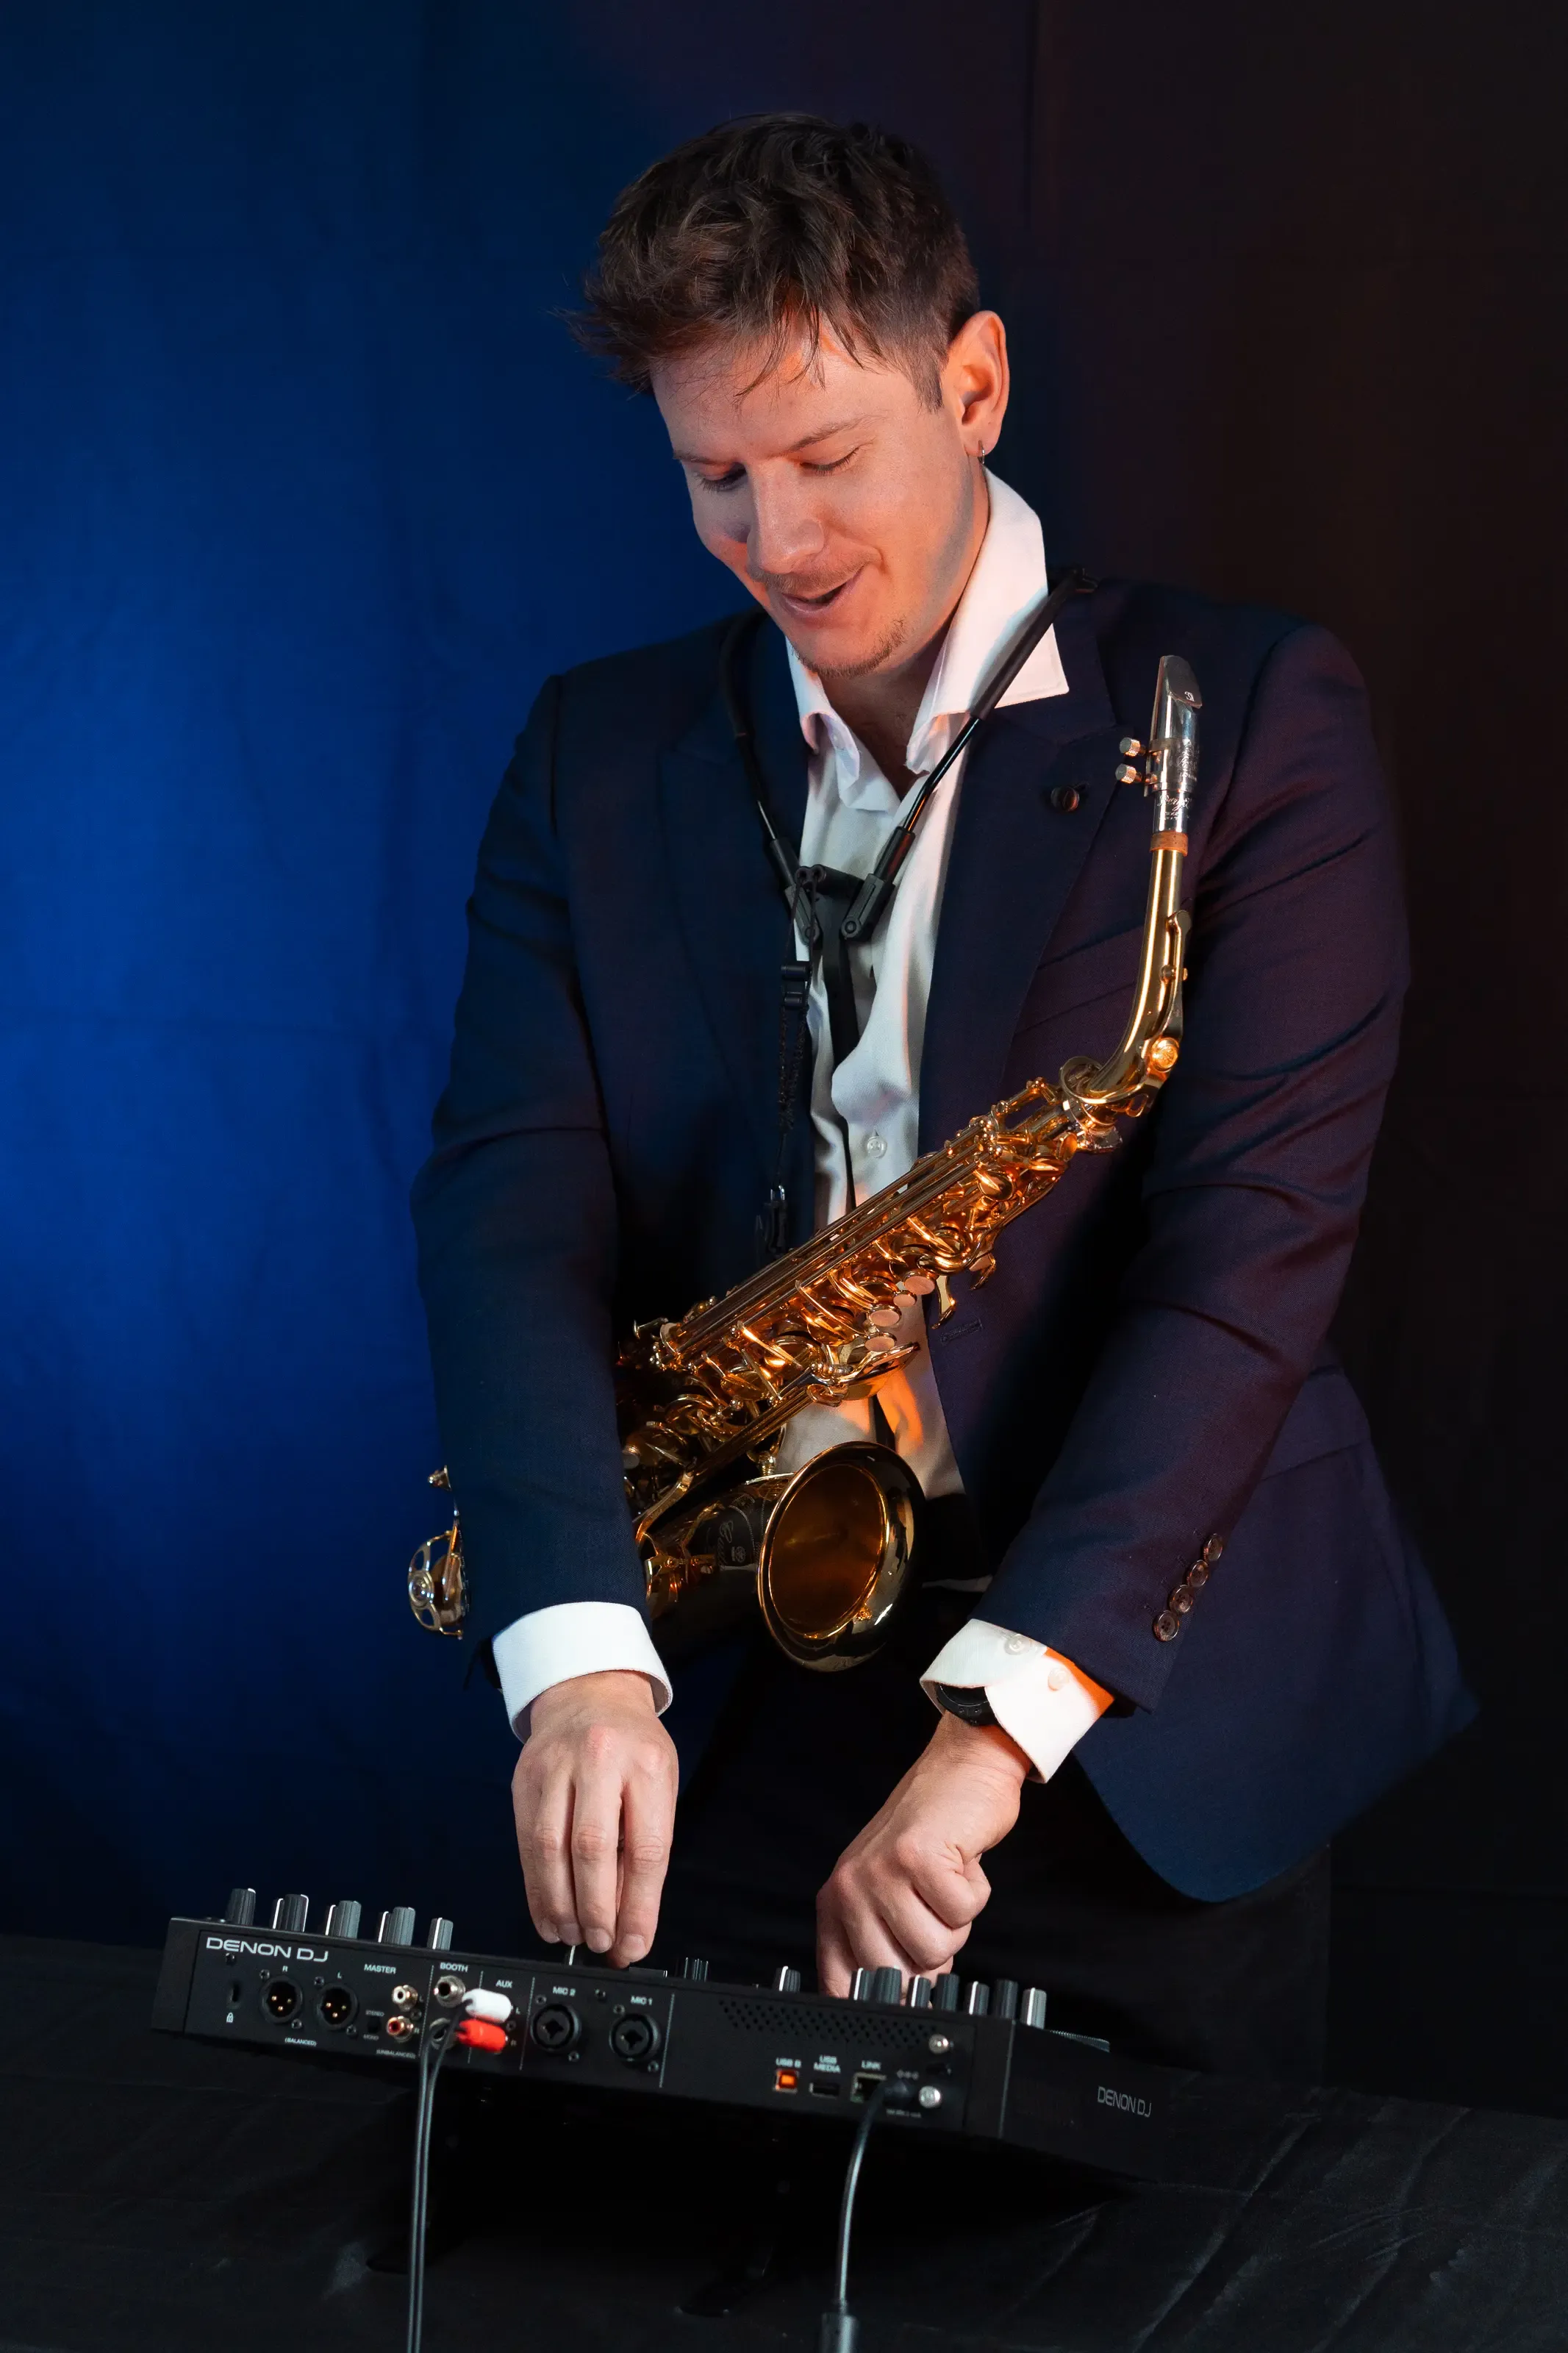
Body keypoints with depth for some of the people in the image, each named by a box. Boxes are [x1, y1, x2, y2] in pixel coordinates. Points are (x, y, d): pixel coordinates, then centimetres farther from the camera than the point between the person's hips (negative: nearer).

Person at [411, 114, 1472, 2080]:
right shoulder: (601, 756, 5)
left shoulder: (1247, 716, -6)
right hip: (728, 1726, 2)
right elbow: (515, 1205, -7)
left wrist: (1005, 1716, -26)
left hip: (1146, 1728, -2)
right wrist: (582, 1657, -25)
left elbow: (1249, 1247, -15)